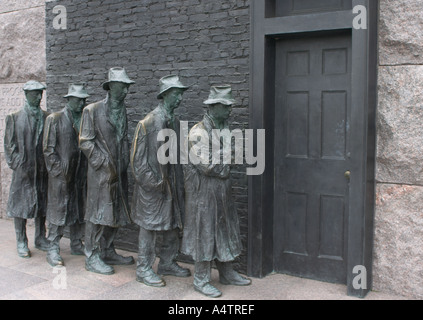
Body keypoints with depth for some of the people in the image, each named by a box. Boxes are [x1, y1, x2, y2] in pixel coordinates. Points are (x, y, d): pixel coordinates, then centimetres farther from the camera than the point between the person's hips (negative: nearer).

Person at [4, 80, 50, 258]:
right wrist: (16, 162, -7)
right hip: (23, 170, -3)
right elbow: (10, 144, 1)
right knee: (20, 203, 2)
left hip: (42, 169, 3)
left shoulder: (46, 118, 7)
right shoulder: (15, 118, 0)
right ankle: (21, 242, 12)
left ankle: (40, 238, 23)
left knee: (42, 203, 10)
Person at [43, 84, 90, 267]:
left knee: (79, 210, 12)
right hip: (61, 175, -5)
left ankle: (76, 245, 24)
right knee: (58, 210, -2)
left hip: (81, 174, 5)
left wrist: (87, 168, 5)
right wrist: (59, 171, -11)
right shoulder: (55, 119, -3)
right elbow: (48, 149, -6)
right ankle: (53, 250, 5)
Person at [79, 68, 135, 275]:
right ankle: (92, 257, 9)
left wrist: (125, 162, 5)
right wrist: (104, 163, -13)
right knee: (98, 213, -2)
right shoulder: (93, 110, -7)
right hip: (101, 172, -7)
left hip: (119, 172, 7)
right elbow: (85, 142, -9)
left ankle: (107, 252, 26)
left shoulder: (123, 110, 11)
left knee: (116, 213, 13)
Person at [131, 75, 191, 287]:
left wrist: (179, 181, 11)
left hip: (171, 185, 8)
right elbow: (138, 158, -14)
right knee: (149, 226, 2)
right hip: (152, 187, -8)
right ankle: (144, 269, 14)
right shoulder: (148, 123, -14)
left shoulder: (175, 122, 9)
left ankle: (167, 263, 30)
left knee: (173, 225, 14)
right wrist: (151, 182, -16)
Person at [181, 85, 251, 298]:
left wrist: (220, 167, -1)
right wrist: (224, 168, -8)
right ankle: (201, 280, 13)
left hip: (222, 190, 9)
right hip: (203, 190, -9)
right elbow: (205, 165, -23)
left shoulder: (224, 129, 10)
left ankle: (226, 273, 30)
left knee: (225, 229, 15)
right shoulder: (199, 132, -18)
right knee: (204, 232, 0)